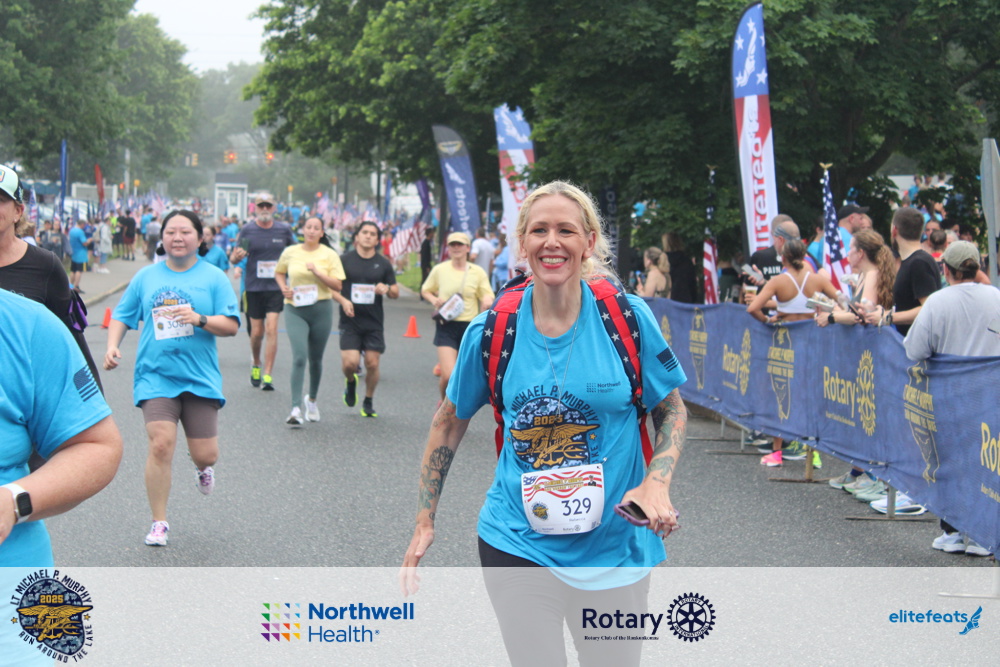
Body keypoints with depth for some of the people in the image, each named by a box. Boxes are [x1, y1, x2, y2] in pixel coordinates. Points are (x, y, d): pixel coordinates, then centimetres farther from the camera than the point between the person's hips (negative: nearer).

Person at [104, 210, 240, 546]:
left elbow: (231, 325, -2)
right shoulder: (146, 276, 8)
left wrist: (200, 319, -20)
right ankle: (158, 524, -2)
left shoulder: (214, 277, 3)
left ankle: (203, 469, 43)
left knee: (205, 454, 2)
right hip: (156, 377, 0)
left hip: (200, 377, 0)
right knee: (161, 445, -16)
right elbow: (122, 316, 15)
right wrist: (112, 345, -3)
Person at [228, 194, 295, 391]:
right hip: (254, 287, 0)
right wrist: (237, 256, -22)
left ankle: (267, 375, -10)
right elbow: (233, 258, 1)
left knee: (271, 330, -12)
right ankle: (256, 365, 33)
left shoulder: (284, 229, 3)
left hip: (276, 287, 0)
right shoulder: (247, 230, 0)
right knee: (257, 332, 5)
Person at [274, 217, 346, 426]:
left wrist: (316, 272, -18)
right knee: (299, 357, -14)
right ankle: (296, 408, -17)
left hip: (321, 309, 1)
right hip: (295, 310, -1)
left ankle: (312, 399, 36)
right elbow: (279, 272, 21)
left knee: (315, 359, 12)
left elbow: (337, 285, -6)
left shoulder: (329, 255, 0)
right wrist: (284, 288, 2)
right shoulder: (290, 252, 3)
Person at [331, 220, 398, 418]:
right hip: (350, 321, -2)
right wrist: (343, 301, -14)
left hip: (374, 322, 2)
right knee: (350, 363, -12)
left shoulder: (383, 264, 7)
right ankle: (350, 382, 24)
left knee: (372, 364, -1)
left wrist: (386, 289, -11)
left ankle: (369, 401, 20)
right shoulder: (345, 260, 2)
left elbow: (395, 292, 11)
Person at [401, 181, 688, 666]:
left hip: (615, 548, 1)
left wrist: (657, 481, -14)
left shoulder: (628, 317, -8)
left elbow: (671, 410, 4)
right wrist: (424, 523, 9)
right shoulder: (490, 331, -5)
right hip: (519, 547, 0)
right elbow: (450, 423, 9)